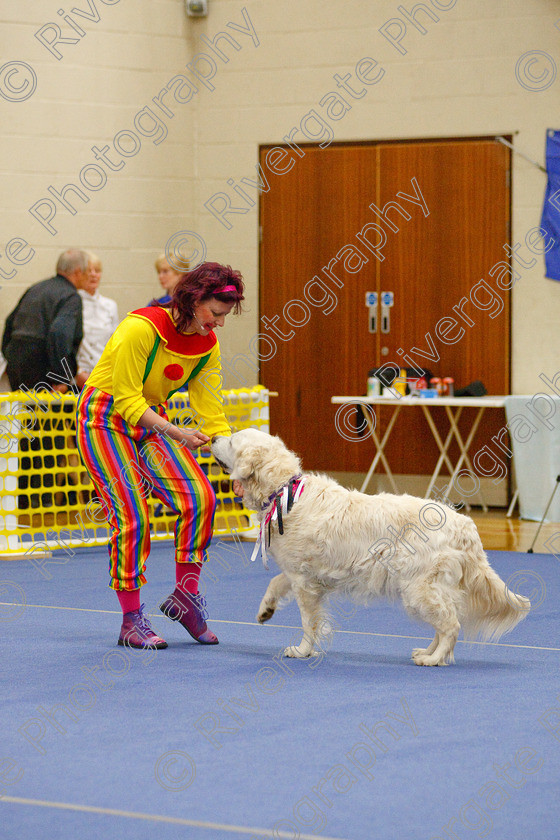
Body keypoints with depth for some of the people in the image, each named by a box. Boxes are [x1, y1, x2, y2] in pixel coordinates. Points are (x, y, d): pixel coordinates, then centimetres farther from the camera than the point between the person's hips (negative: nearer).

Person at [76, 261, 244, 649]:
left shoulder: (207, 345, -6)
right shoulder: (141, 328, -26)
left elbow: (211, 412, -3)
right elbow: (127, 400, -23)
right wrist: (175, 432, -33)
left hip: (150, 420, 6)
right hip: (105, 419, -6)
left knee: (199, 497, -13)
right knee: (132, 515, -15)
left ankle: (185, 593, 0)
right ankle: (132, 620, -5)